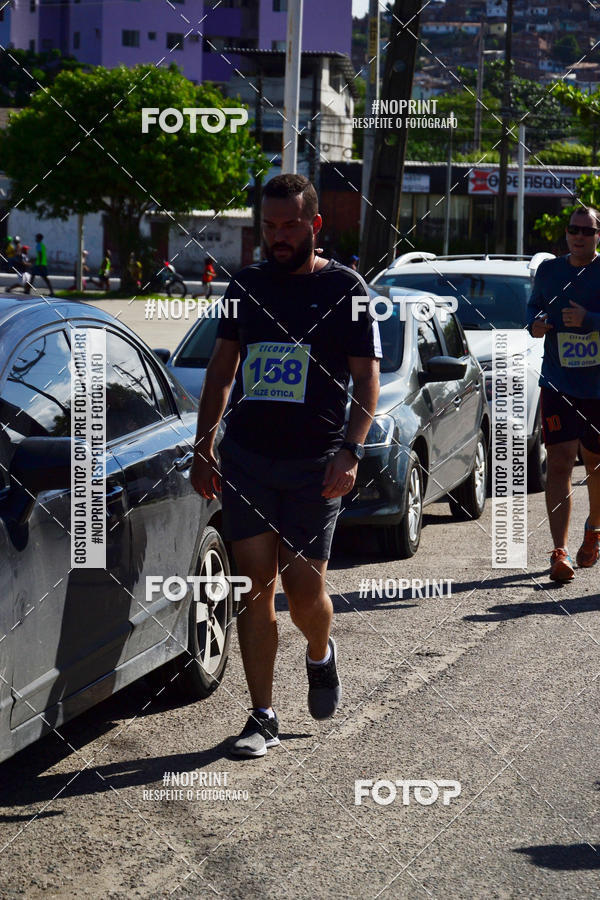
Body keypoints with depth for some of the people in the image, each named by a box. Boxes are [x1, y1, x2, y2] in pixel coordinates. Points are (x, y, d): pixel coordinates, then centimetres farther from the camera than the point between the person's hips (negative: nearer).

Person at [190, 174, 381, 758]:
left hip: (314, 462, -3)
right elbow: (221, 370, 17)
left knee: (304, 587, -2)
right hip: (244, 455, 3)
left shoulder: (344, 289, 1)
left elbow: (367, 379, -2)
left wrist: (350, 451, -16)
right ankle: (262, 719, 5)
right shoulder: (245, 286, 12)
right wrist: (202, 450, 12)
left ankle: (320, 656, 33)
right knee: (255, 583, -1)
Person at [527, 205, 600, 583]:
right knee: (559, 464, -11)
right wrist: (535, 323, -2)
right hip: (558, 384, 1)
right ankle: (561, 552, -13)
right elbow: (534, 305, 20)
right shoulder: (548, 270, 7)